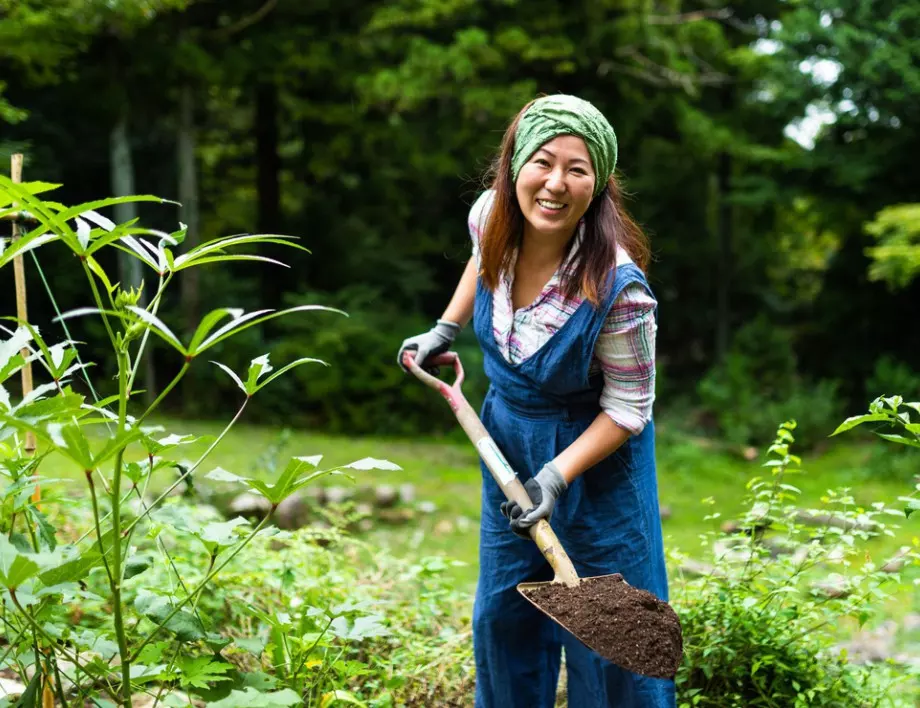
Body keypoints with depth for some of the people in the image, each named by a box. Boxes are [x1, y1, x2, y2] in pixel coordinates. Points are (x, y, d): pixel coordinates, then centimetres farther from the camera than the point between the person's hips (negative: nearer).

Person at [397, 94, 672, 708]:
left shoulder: (618, 287, -31)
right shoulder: (491, 215, -16)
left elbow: (626, 409, -20)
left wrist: (558, 474, -28)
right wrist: (445, 330, 9)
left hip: (595, 451, -6)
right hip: (509, 435, 6)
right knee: (503, 612, 18)